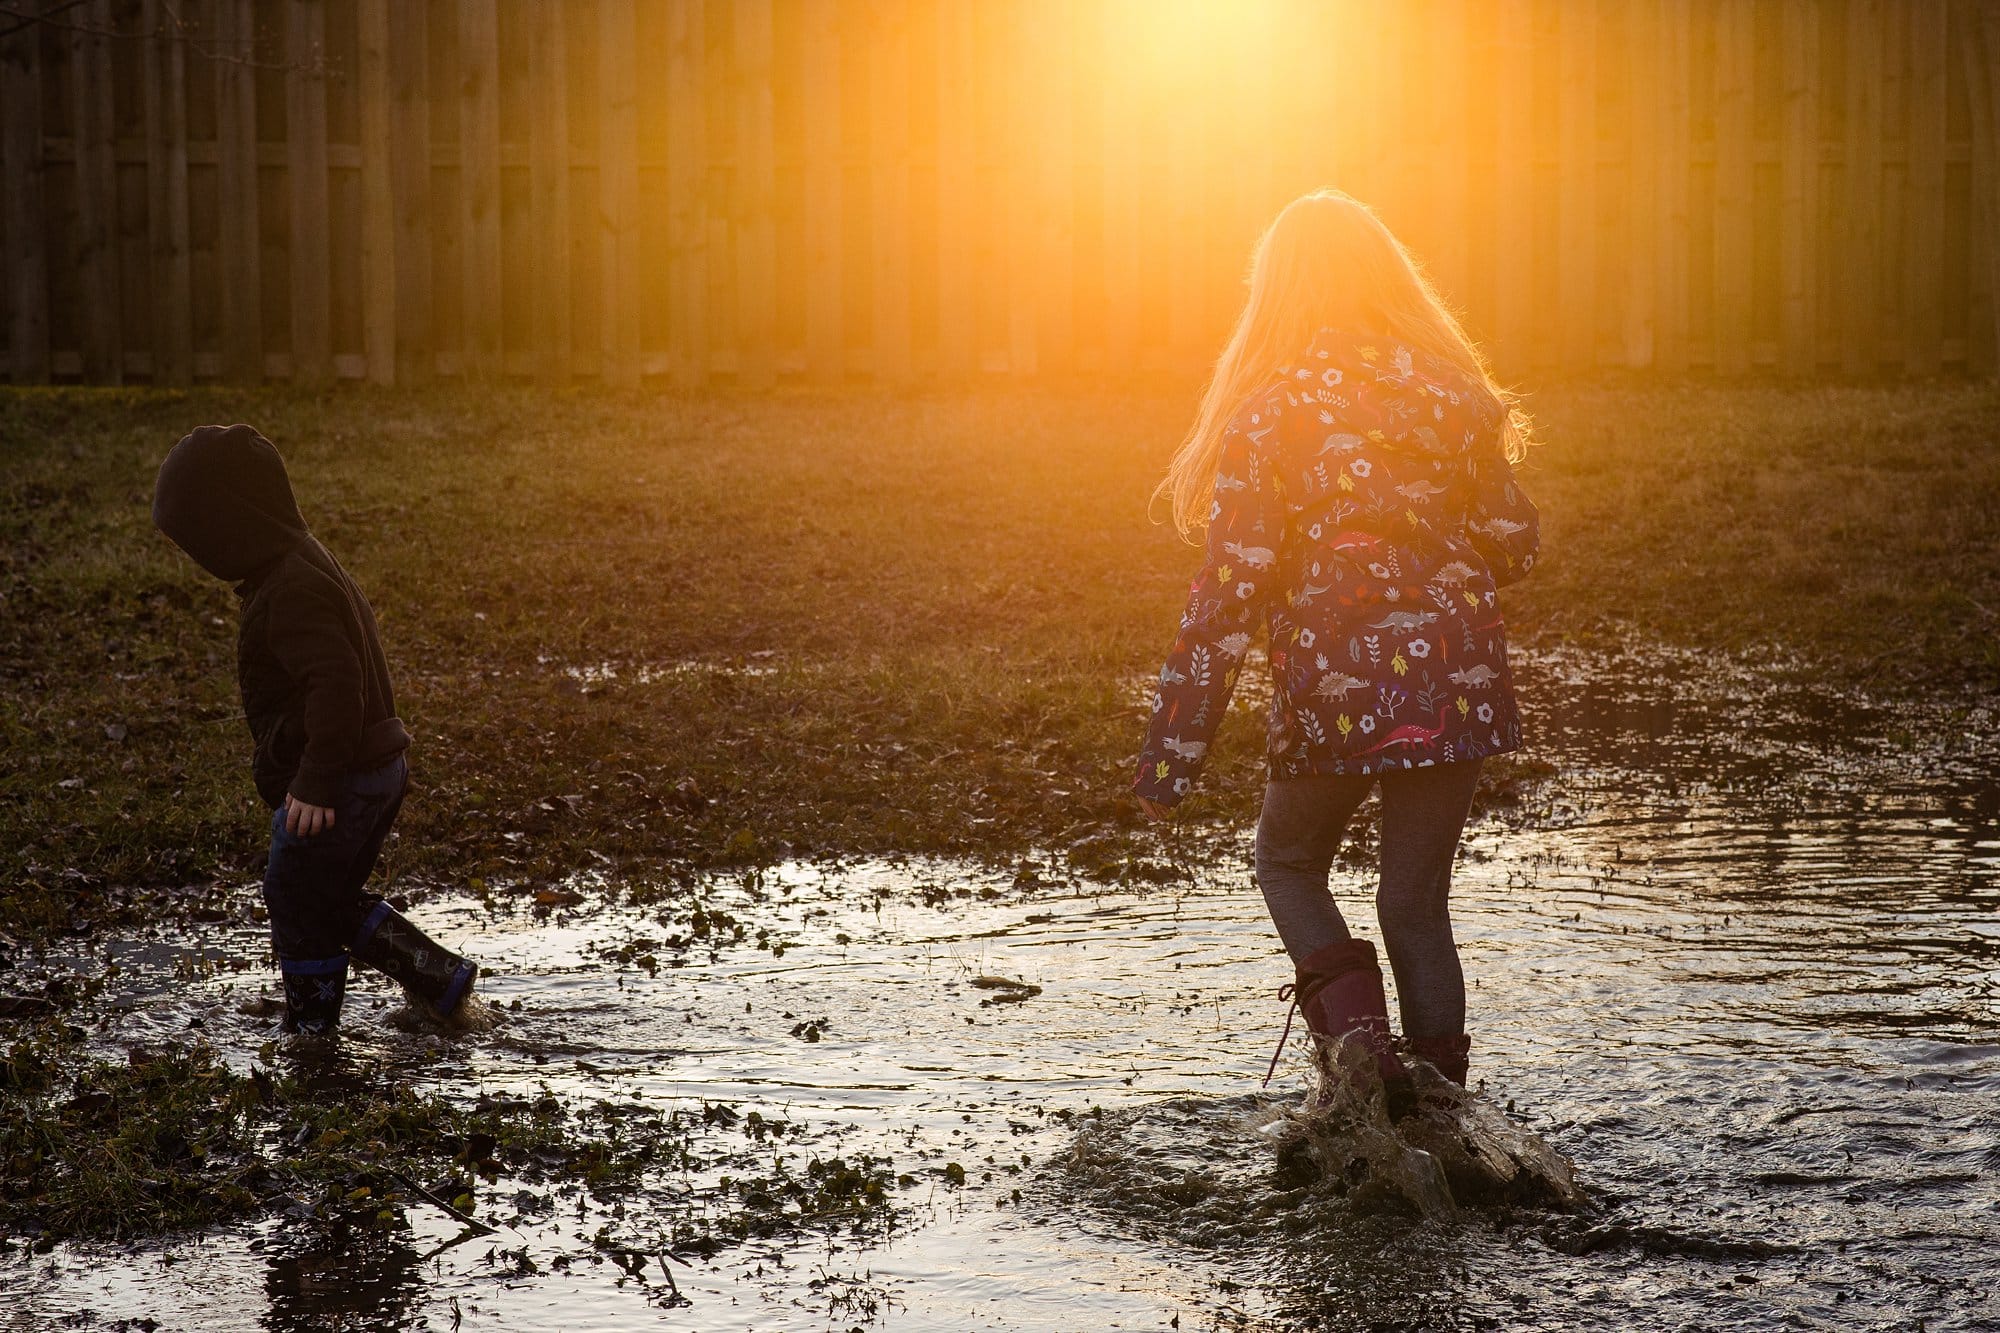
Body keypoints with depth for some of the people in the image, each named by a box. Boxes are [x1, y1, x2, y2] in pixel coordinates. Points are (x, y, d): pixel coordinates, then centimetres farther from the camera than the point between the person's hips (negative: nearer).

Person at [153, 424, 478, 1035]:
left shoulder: (291, 591, -22)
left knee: (300, 907, 4)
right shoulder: (310, 565, 12)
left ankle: (310, 1030, 16)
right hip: (379, 767, 10)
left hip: (336, 784, -10)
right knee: (335, 901, 20)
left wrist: (315, 782, -29)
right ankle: (440, 976, 18)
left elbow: (335, 682, -30)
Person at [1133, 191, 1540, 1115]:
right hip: (1455, 682, 3)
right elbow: (1513, 545, 11)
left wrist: (1172, 751, -9)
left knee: (1288, 863, 21)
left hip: (1333, 689, -3)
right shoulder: (1452, 392, 4)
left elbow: (1229, 589, -11)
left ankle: (1357, 1030, -1)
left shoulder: (1270, 411, -8)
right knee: (1416, 898, 15)